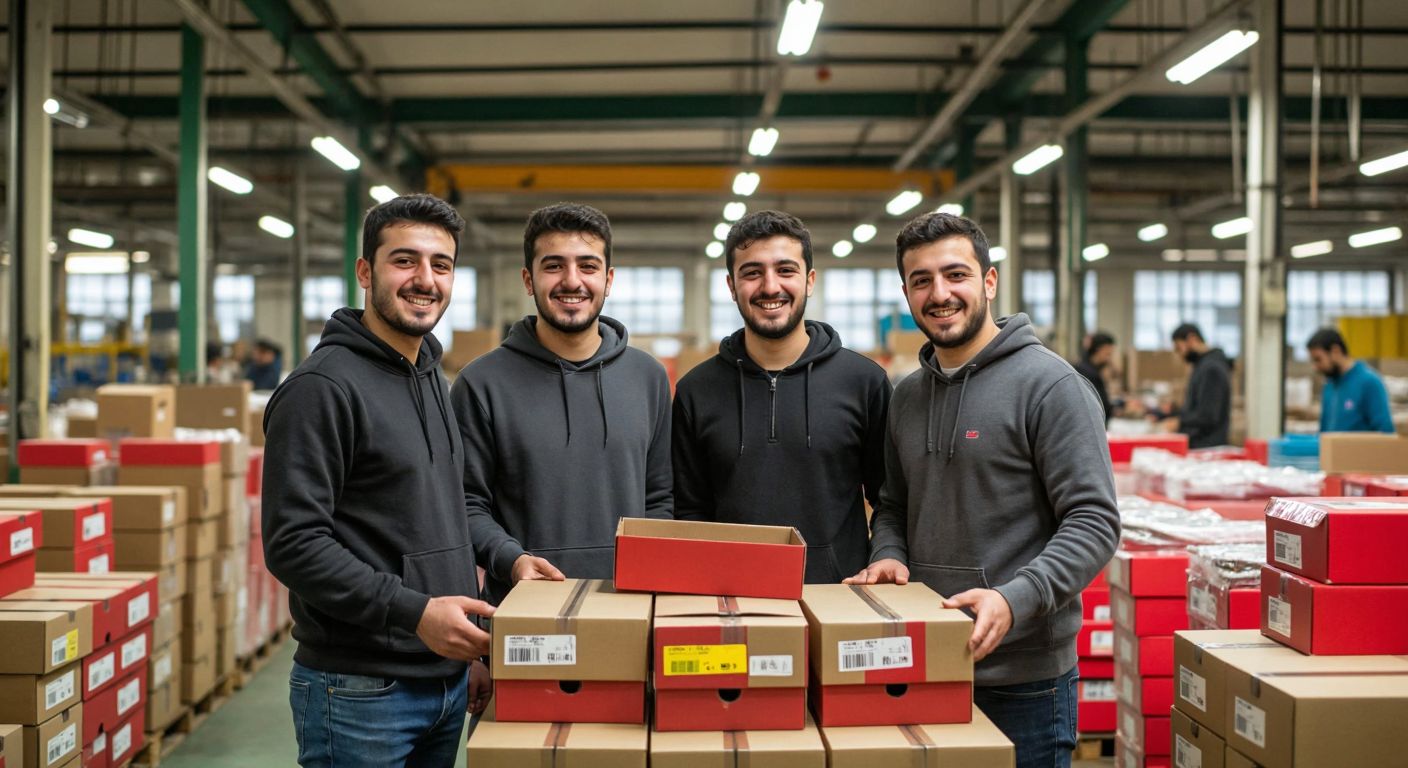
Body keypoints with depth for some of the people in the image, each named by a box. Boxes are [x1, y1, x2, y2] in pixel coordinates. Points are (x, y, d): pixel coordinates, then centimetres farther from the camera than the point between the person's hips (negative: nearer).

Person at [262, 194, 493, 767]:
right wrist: (414, 612, -25)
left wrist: (473, 652, 15)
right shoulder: (323, 386, -14)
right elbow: (293, 544, -20)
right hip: (359, 693, -8)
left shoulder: (433, 380, 13)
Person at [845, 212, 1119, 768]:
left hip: (1022, 677, -6)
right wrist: (887, 555, -2)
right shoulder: (907, 396, 10)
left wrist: (1014, 599, -28)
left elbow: (1094, 522, -15)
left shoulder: (1050, 384, -11)